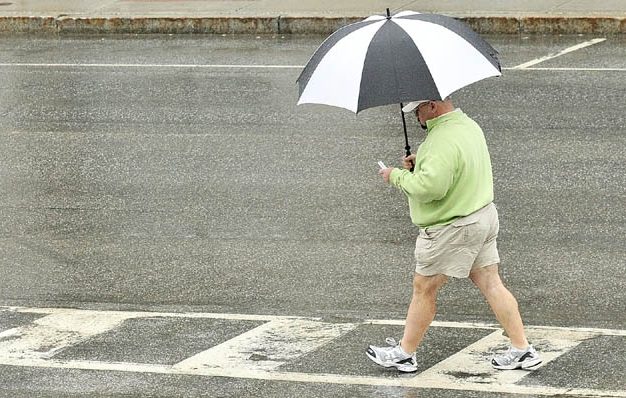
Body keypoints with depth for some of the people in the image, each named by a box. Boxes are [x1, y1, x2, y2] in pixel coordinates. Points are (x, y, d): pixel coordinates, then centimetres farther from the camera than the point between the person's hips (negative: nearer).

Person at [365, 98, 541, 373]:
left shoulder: (443, 141, -25)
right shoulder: (468, 124, 9)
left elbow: (430, 187, -33)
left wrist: (397, 176, -17)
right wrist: (420, 163, 9)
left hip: (453, 228, -9)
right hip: (484, 215, 9)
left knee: (423, 288, 5)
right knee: (490, 284, 11)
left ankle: (404, 354, 16)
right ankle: (522, 350, 11)